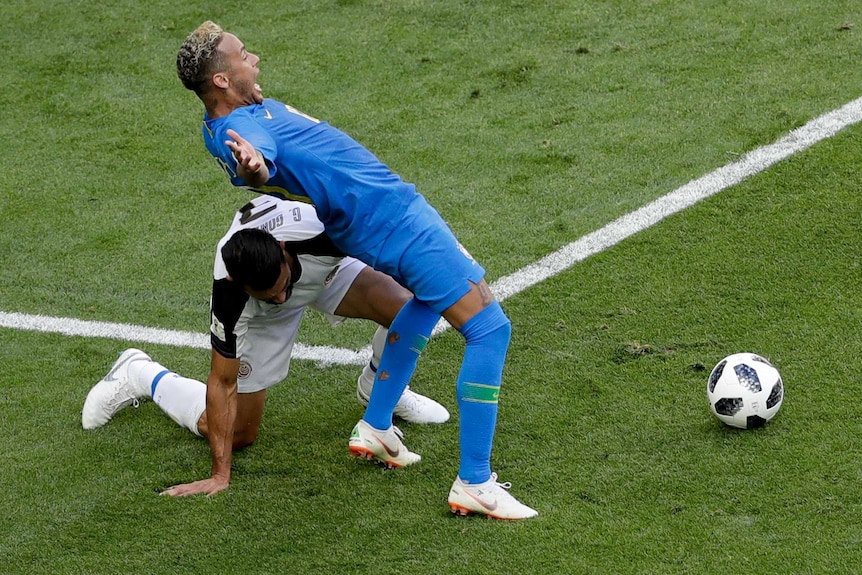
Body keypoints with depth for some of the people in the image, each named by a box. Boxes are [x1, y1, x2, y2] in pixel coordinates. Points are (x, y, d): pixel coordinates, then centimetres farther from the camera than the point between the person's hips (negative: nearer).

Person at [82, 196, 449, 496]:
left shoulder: (315, 224, -44)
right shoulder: (228, 289, -42)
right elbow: (223, 385, -32)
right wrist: (220, 476, -32)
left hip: (324, 262, 2)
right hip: (256, 312, -2)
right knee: (238, 435, -3)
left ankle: (377, 390, 8)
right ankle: (141, 376, 20)